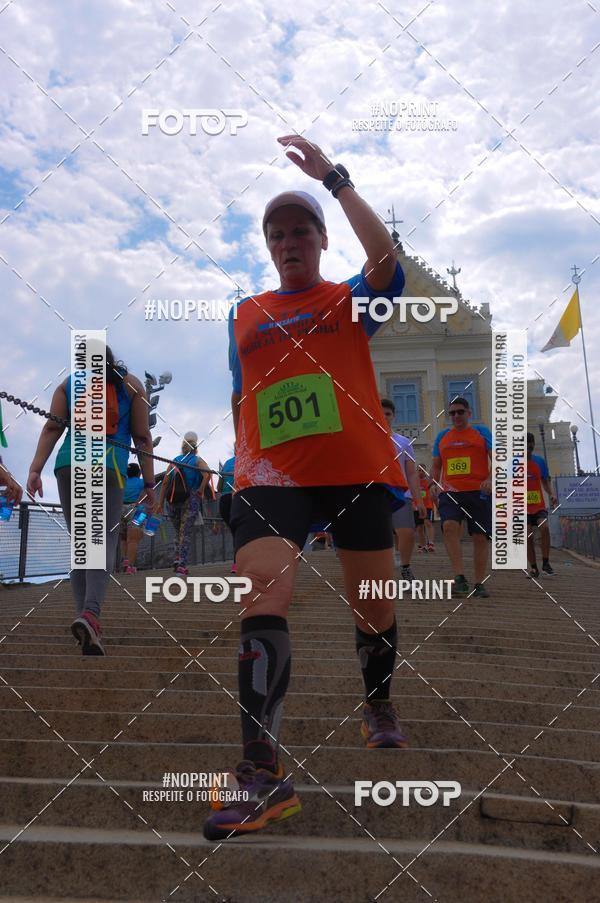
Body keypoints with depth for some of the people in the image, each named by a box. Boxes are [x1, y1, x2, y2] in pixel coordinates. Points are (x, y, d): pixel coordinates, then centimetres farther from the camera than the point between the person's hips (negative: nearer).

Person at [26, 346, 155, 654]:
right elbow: (142, 437, 7)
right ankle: (90, 613, -31)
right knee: (104, 542, -8)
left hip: (68, 466, 3)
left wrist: (35, 469, -2)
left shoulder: (68, 383, 20)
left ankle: (86, 616, 4)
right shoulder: (131, 384, 15)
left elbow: (52, 428, 5)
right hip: (108, 467, -3)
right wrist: (148, 483, 6)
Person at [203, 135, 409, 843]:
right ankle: (263, 772, -21)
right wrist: (242, 461, 19)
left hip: (356, 471, 0)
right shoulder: (245, 314, 17)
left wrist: (334, 177, -10)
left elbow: (385, 258, -12)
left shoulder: (351, 299, 9)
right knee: (262, 593, -20)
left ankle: (379, 705, 38)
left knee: (372, 600, 8)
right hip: (271, 475, 1)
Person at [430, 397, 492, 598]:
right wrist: (432, 484, 2)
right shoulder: (442, 436, 17)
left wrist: (490, 478, -18)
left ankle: (479, 584, 11)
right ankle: (459, 578, -25)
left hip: (478, 492, -1)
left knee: (480, 538, 1)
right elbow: (436, 465, 21)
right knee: (449, 526, -24)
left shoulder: (482, 432, 8)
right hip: (450, 492, 1)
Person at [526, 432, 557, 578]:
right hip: (523, 508, -1)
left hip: (539, 506, 1)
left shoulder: (540, 461, 3)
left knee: (544, 528, -22)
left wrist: (551, 494, -7)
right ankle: (533, 567, 10)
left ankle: (546, 562, -10)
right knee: (528, 537, -4)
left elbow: (545, 481, 11)